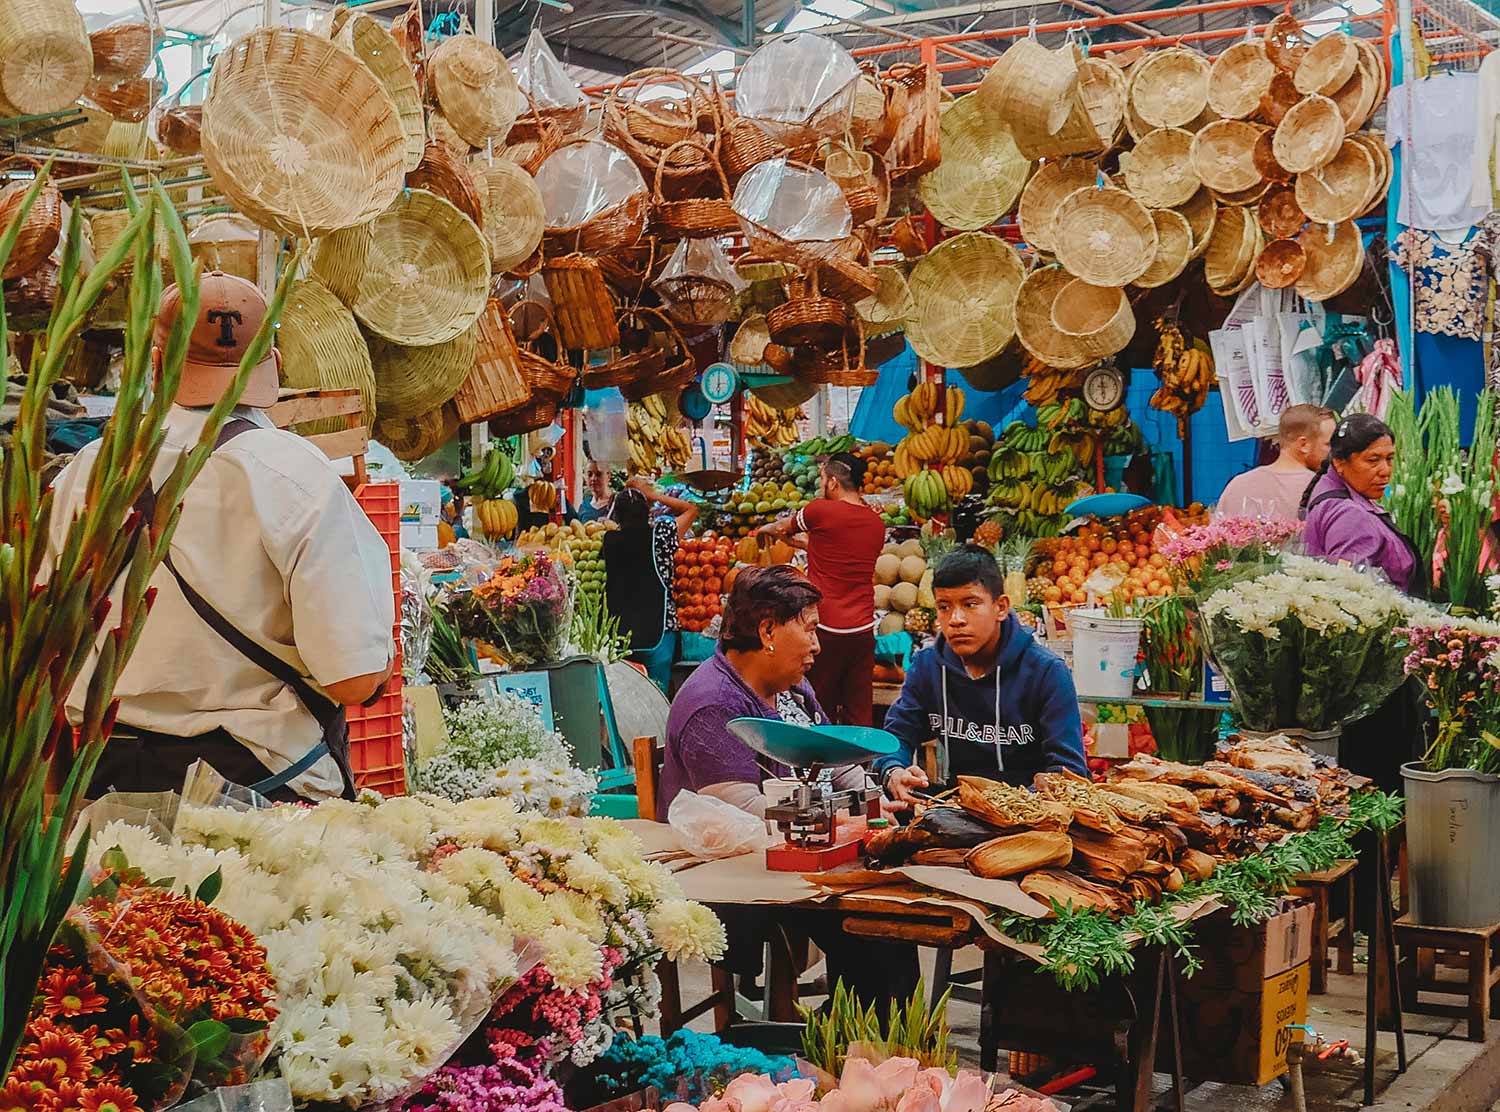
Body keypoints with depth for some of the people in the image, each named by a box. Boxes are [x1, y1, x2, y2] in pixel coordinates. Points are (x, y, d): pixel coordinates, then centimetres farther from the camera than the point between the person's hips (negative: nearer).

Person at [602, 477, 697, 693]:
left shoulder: (611, 539, 1)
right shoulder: (660, 535, -5)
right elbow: (692, 509, 10)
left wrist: (626, 497, 22)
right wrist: (654, 495, 11)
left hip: (620, 631, 3)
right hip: (658, 629, -3)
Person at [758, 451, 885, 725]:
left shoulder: (821, 510, -8)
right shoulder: (877, 523, 8)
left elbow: (781, 527, 11)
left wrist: (766, 529, 32)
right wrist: (805, 542, 32)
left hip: (825, 628, -5)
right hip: (863, 628, 5)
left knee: (821, 712, 6)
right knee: (859, 713, 7)